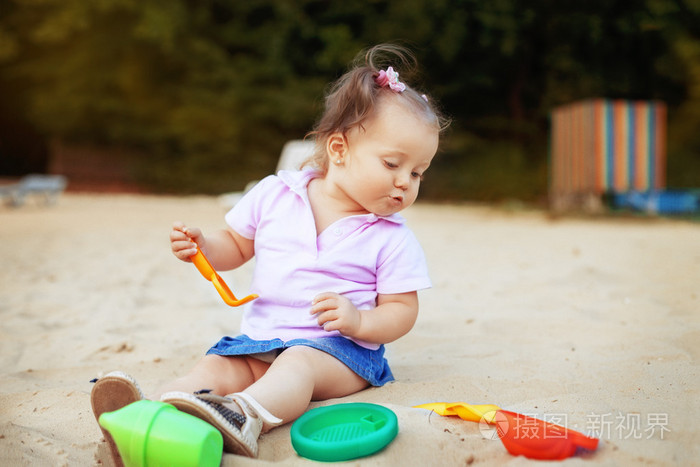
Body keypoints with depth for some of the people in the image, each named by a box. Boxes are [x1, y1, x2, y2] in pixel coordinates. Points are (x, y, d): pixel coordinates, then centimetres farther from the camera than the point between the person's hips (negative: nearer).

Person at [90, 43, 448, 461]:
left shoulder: (393, 238, -2)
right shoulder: (274, 195, 3)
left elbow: (403, 310, -1)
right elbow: (237, 246, 16)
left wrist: (358, 321, -21)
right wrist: (201, 246, -6)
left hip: (339, 347, -4)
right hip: (261, 336, 4)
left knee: (297, 365, -35)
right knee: (215, 367, -21)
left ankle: (243, 417, -59)